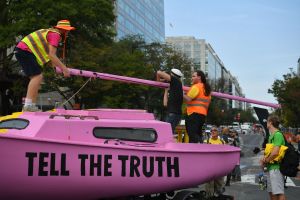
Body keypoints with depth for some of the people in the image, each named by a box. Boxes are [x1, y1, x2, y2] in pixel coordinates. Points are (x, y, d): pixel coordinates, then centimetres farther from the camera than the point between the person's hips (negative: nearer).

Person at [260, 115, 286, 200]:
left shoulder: (277, 134, -14)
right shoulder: (271, 135, 16)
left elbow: (275, 153, -23)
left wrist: (265, 161, -9)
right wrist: (265, 158, 4)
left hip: (276, 167, -10)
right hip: (270, 167, 10)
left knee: (279, 193, -10)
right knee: (271, 192, 14)